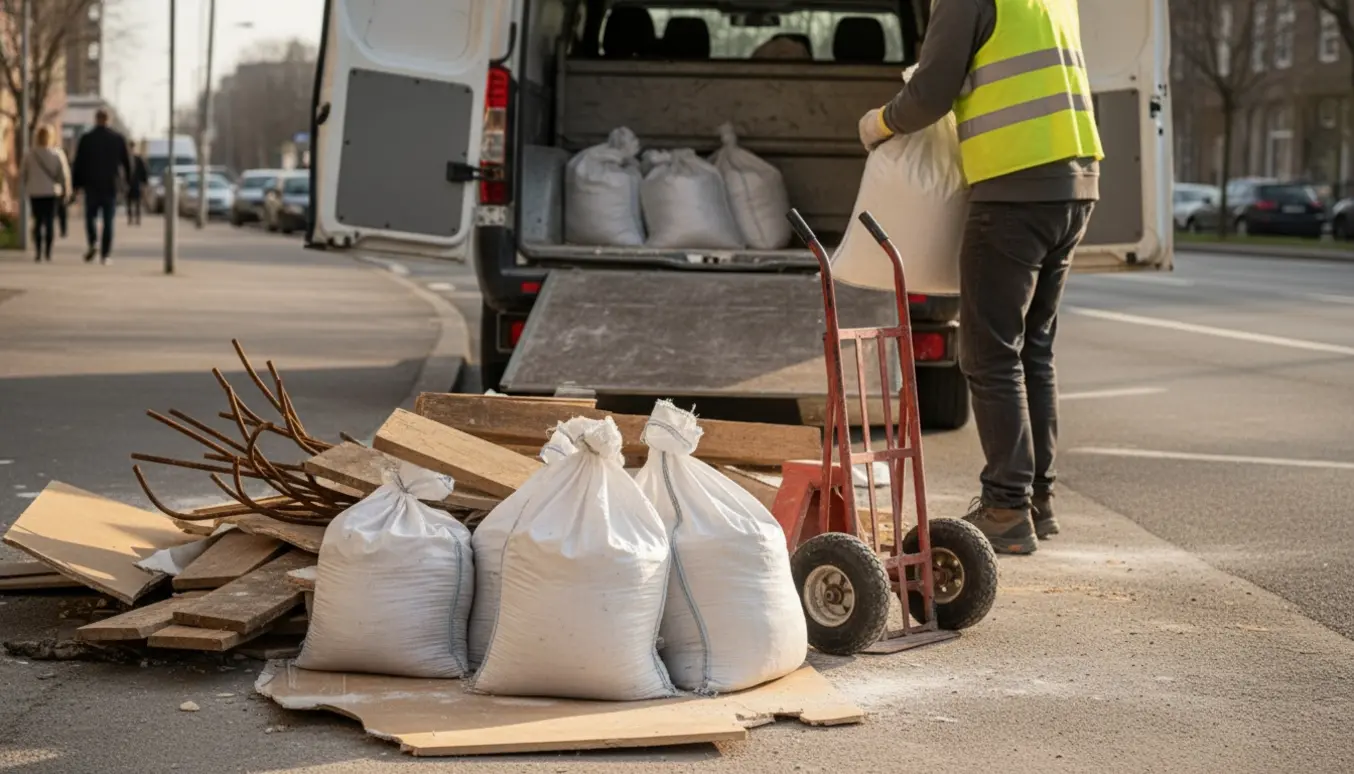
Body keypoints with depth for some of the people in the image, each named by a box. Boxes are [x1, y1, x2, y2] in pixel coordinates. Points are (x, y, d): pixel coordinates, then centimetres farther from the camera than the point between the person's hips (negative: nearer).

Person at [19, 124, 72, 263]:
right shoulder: (57, 154, -6)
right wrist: (65, 190, 8)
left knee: (37, 222, 9)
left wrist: (26, 188, 17)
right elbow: (64, 174, -6)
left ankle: (38, 253, 2)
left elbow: (22, 175, 1)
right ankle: (48, 253, -1)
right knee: (50, 222, 4)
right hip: (52, 192, -1)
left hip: (35, 193, 1)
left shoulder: (30, 155, -3)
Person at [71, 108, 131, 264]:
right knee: (108, 221, 4)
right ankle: (104, 255, -1)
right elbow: (126, 162, 4)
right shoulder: (118, 139, 0)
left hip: (92, 185, -1)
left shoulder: (86, 139, -3)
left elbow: (78, 163, -2)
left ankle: (93, 243, -14)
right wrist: (129, 180, 18)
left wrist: (76, 184, 5)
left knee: (90, 216, 11)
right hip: (111, 186, 1)